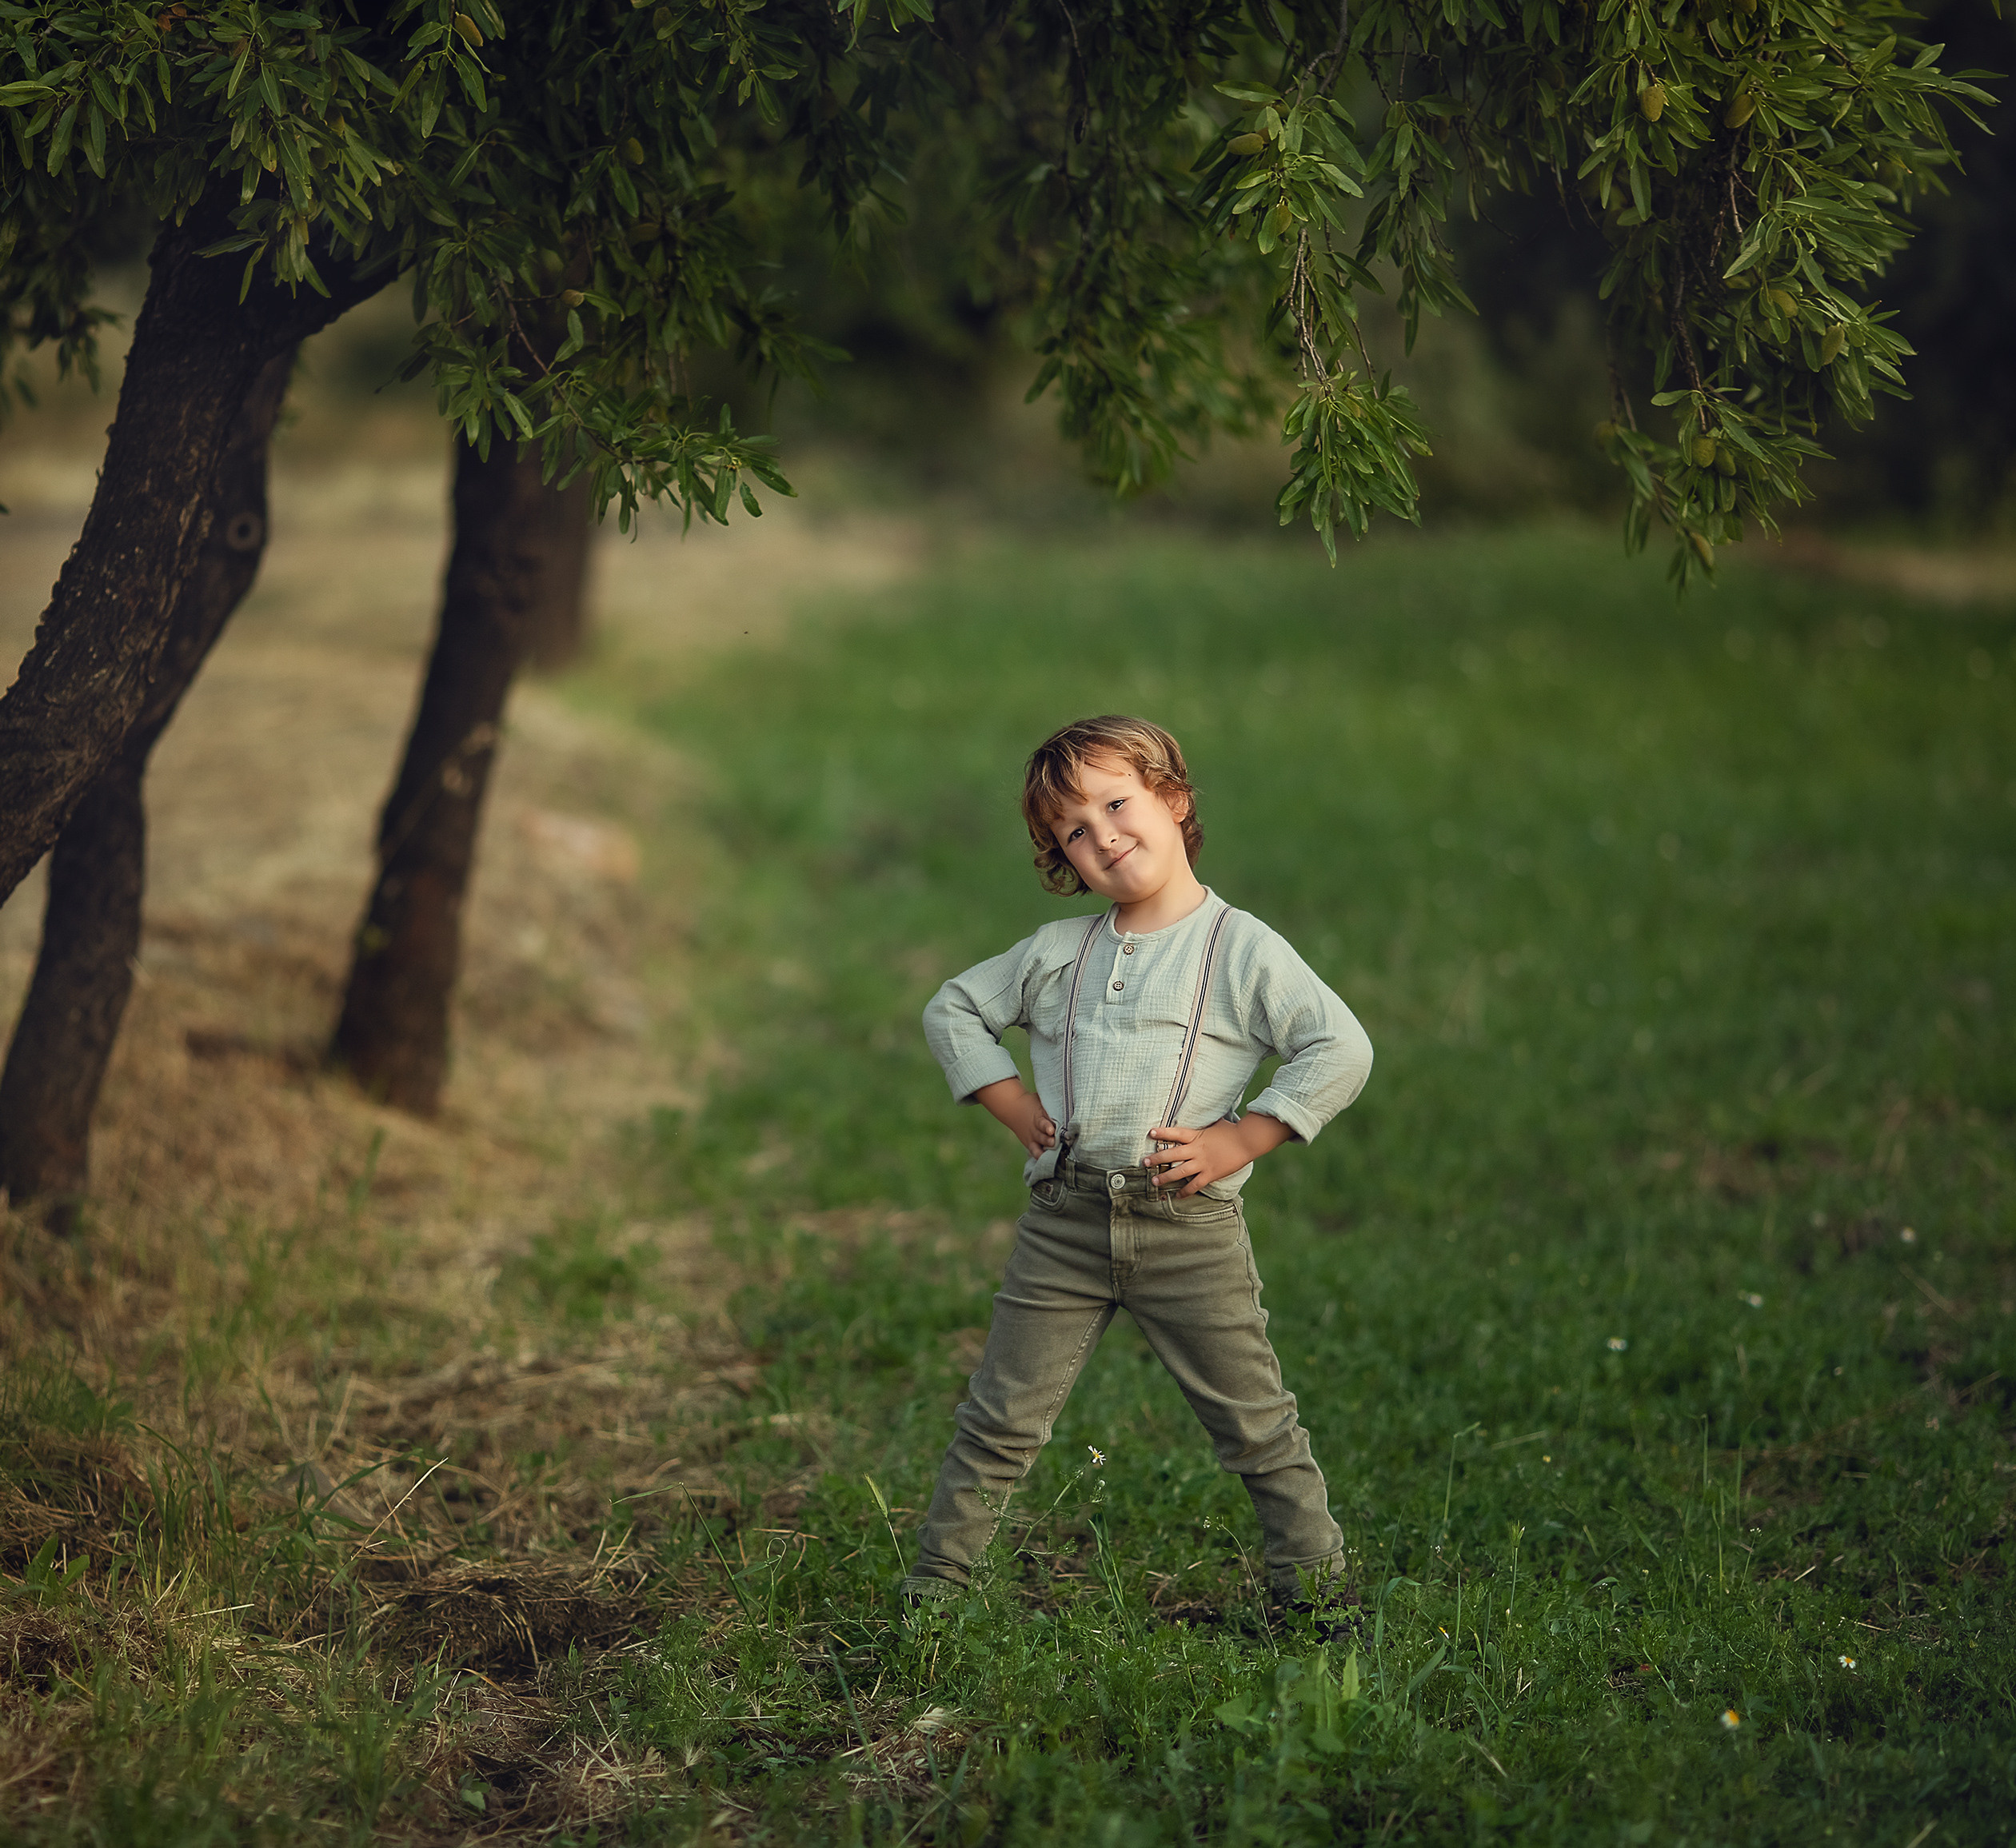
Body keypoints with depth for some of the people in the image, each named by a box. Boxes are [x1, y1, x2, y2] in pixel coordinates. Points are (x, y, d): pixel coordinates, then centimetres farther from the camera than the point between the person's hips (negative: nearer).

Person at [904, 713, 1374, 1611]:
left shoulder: (1243, 949, -1)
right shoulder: (1055, 952, 10)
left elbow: (1342, 1050, -7)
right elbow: (953, 1009, 22)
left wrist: (1239, 1139, -12)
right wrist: (1014, 1104, 8)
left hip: (1191, 1231, -3)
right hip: (1063, 1224, 3)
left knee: (1258, 1425, 4)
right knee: (1001, 1419, 5)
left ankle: (1315, 1583, 16)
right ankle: (933, 1585, 15)